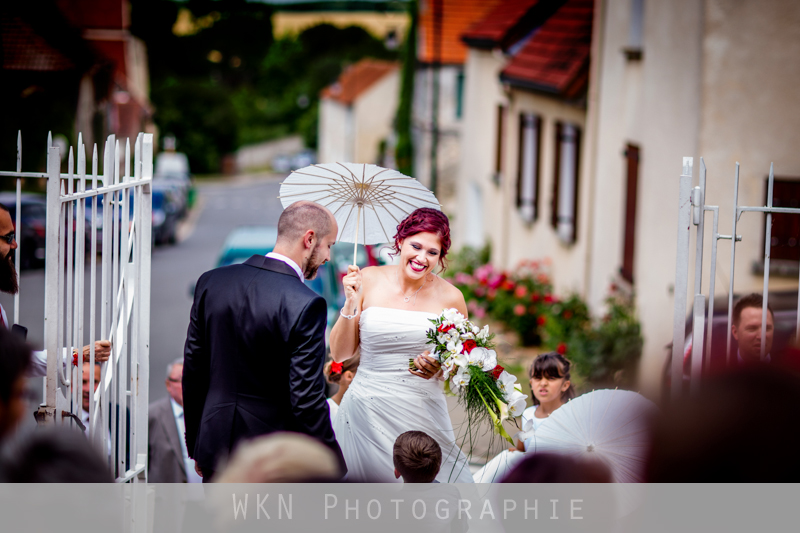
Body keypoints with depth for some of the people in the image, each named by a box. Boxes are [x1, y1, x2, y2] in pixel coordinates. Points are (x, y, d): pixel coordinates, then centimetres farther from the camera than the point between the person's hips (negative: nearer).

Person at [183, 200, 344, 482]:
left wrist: (195, 447, 17)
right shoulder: (305, 305, -19)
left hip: (215, 447, 6)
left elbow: (192, 372, 7)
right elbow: (307, 399, -19)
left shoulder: (211, 282, 0)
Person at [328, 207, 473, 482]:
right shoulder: (368, 280, 0)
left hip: (422, 413, 0)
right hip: (367, 409, 0)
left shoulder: (450, 297, -2)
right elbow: (340, 353, 2)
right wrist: (351, 304, -10)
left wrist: (439, 366, -10)